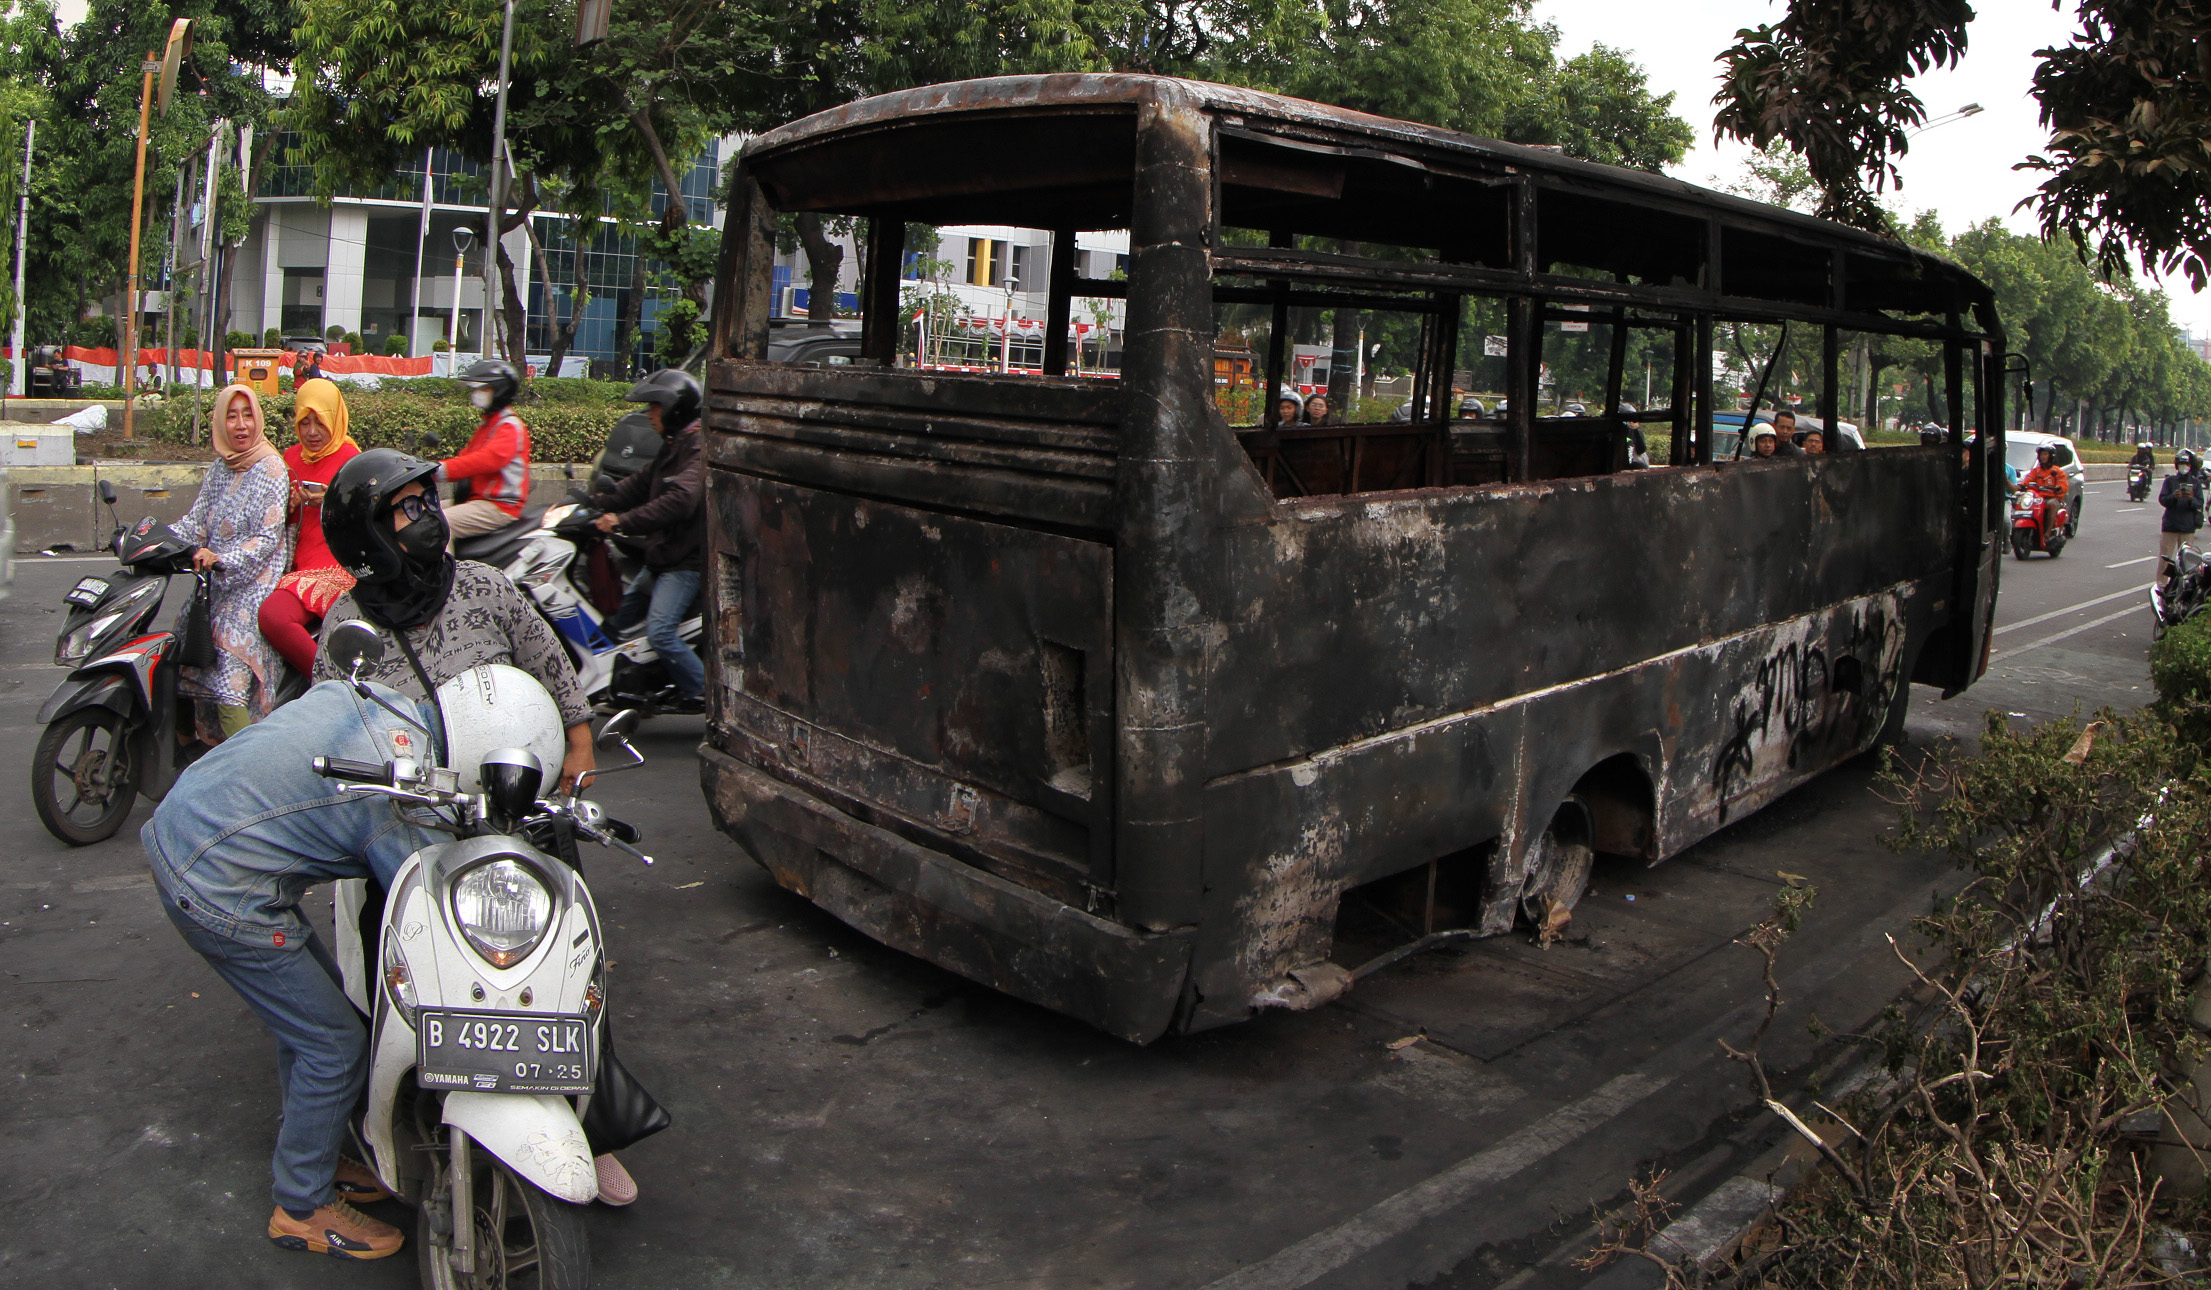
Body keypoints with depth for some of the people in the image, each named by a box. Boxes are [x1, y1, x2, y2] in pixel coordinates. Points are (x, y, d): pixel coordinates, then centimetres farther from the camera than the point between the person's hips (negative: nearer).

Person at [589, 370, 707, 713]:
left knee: (660, 631, -23)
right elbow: (641, 485, 21)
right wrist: (595, 502, 9)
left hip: (686, 559, -11)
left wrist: (623, 521, -31)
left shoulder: (700, 446, -16)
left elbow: (680, 501, -29)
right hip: (663, 557, 11)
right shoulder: (672, 445, 19)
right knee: (617, 621, 15)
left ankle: (704, 695, -12)